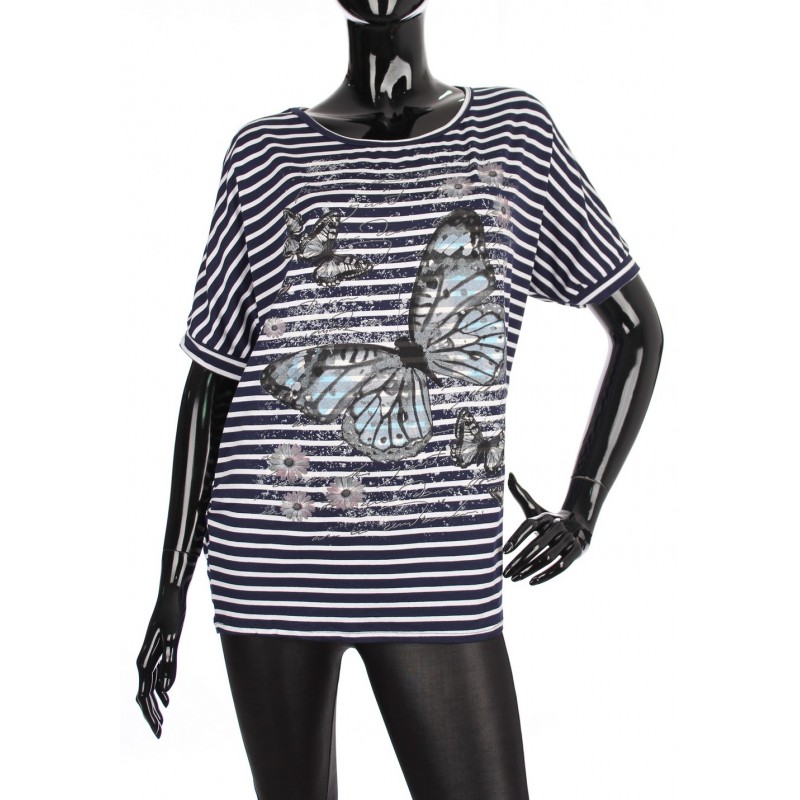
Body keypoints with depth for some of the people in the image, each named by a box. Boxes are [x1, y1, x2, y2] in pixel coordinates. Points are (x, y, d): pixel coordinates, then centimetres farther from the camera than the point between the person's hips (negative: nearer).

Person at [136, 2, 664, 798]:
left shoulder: (513, 133, 4)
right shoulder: (267, 155, 4)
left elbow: (636, 327, 9)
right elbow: (211, 380, 6)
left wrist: (581, 509, 3)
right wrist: (172, 589, 6)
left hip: (441, 574, 0)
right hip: (270, 559, 1)